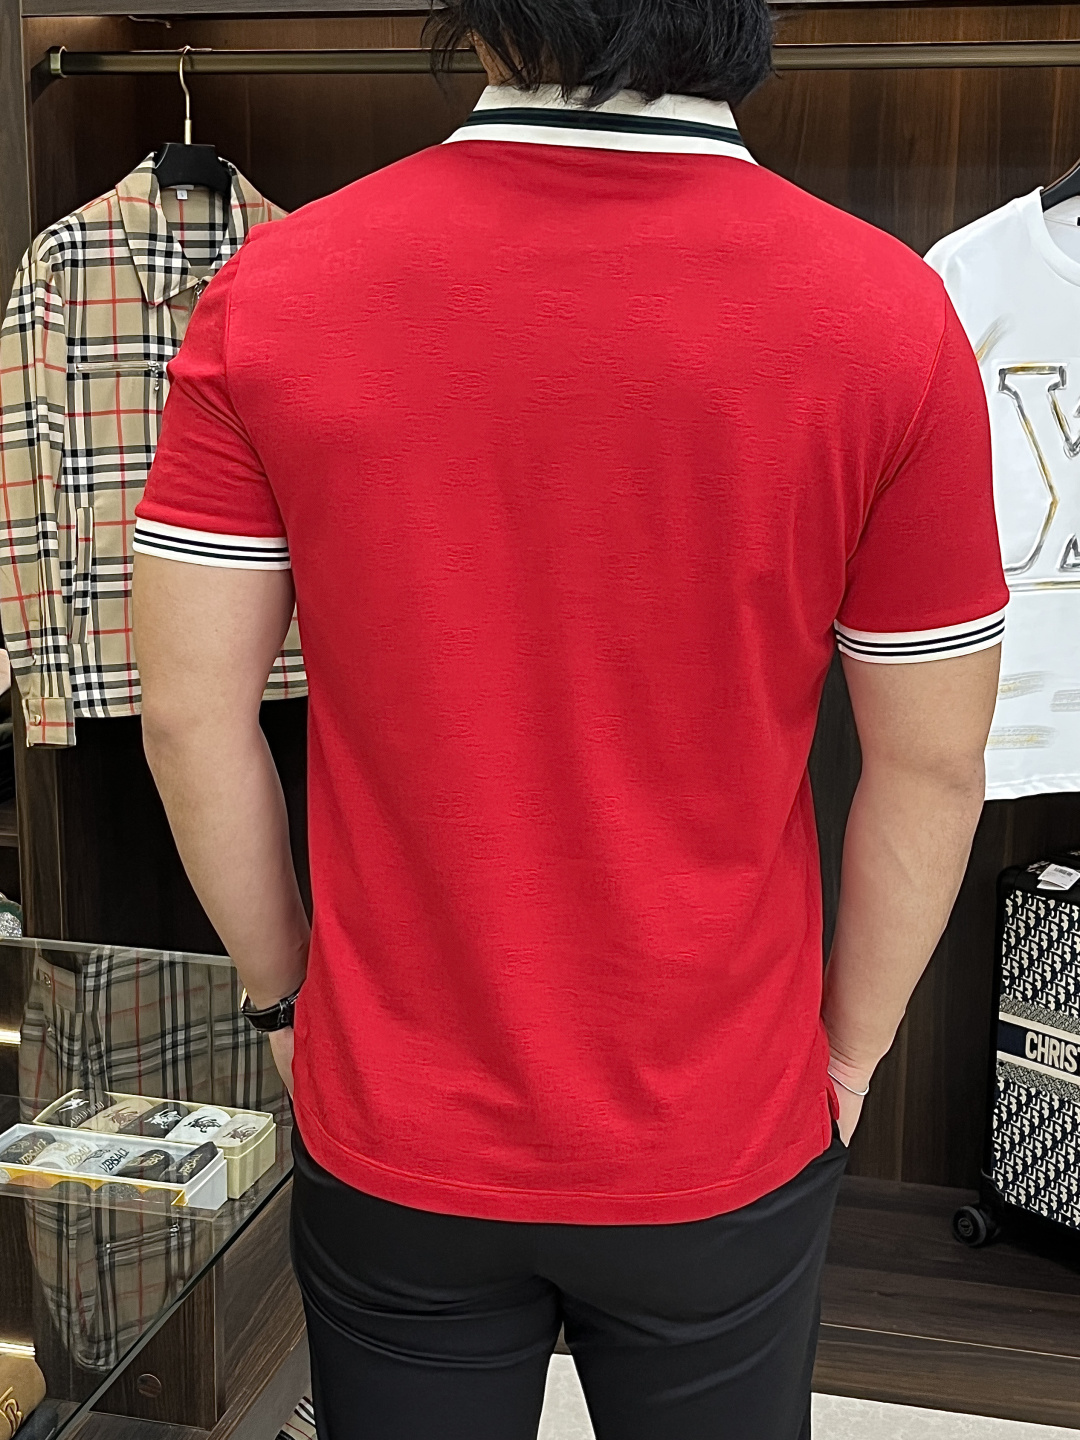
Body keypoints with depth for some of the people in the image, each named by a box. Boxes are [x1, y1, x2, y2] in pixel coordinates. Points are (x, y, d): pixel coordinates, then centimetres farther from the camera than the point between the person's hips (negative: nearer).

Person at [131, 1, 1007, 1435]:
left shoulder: (271, 296, -14)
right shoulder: (890, 320, -16)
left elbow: (190, 718, -8)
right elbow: (930, 768, -8)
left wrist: (284, 988, 8)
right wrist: (847, 1050, 8)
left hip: (389, 1133, 1)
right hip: (723, 1148, 0)